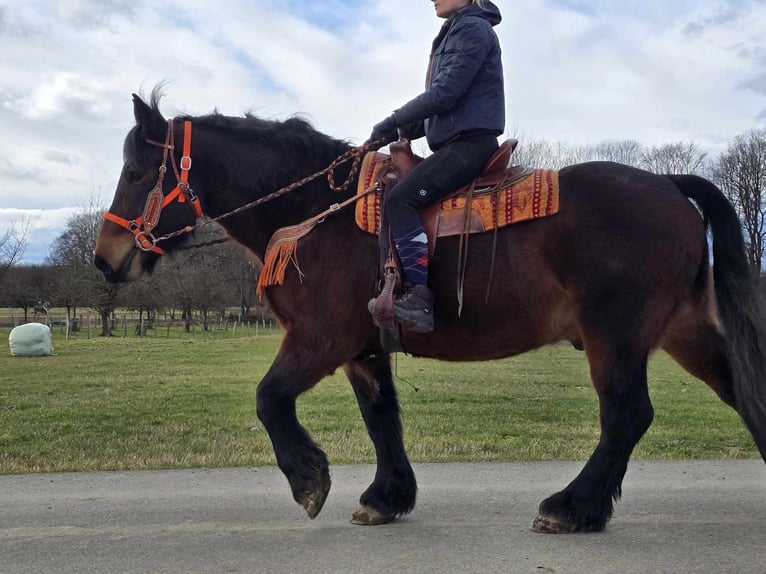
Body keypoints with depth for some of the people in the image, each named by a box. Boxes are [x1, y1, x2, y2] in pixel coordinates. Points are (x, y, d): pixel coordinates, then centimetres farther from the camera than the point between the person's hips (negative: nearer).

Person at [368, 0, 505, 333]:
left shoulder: (473, 29, -5)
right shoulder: (452, 35, 24)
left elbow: (445, 94, -16)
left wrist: (393, 122, -11)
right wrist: (400, 131, 9)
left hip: (471, 142, -11)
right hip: (455, 143, 11)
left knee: (399, 199, -26)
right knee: (393, 192, 8)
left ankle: (420, 298, -32)